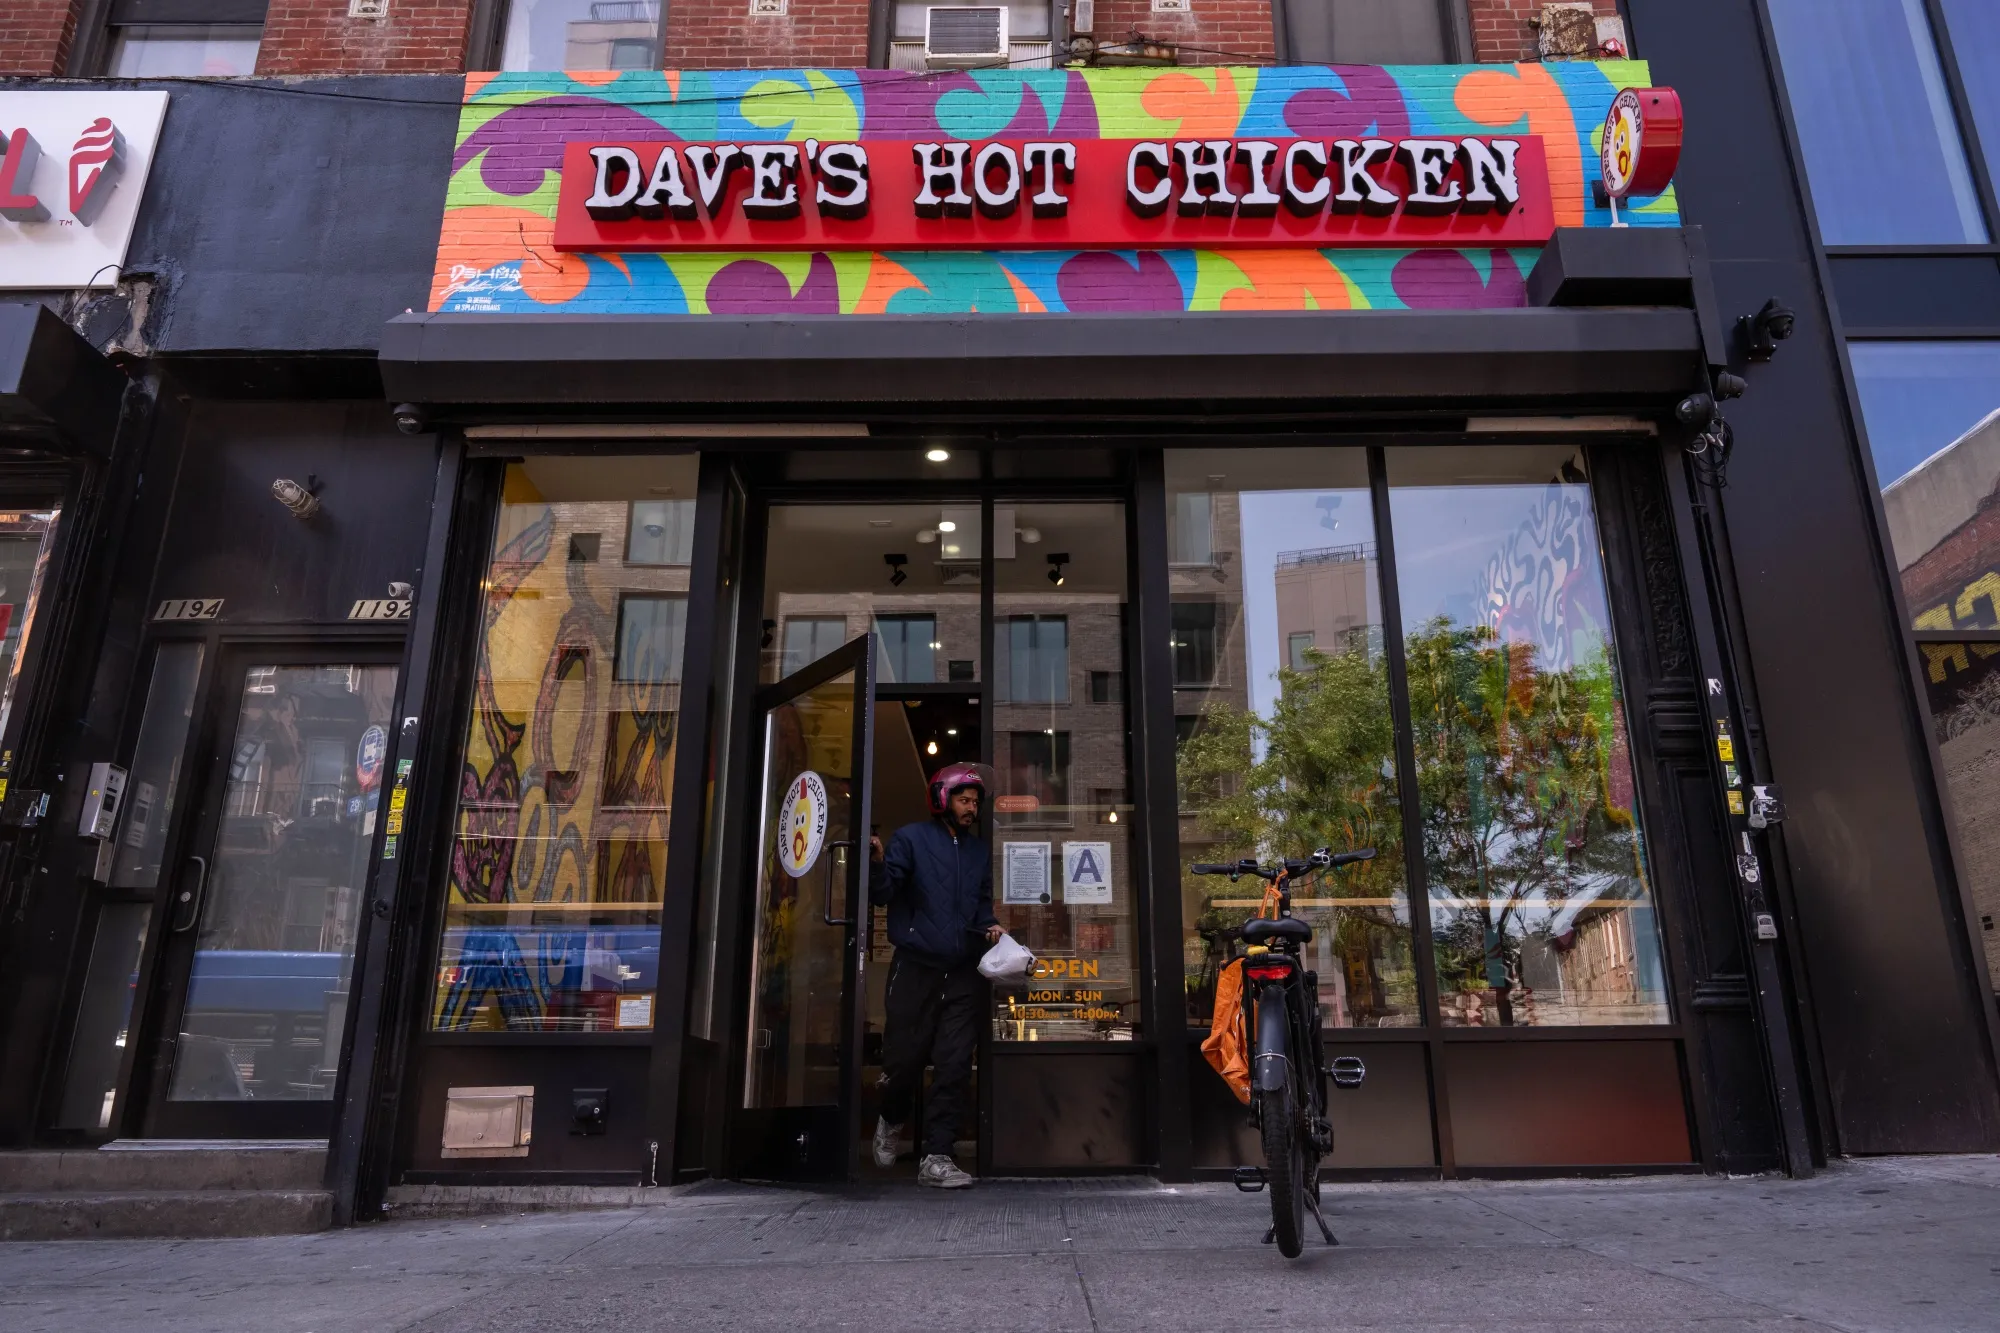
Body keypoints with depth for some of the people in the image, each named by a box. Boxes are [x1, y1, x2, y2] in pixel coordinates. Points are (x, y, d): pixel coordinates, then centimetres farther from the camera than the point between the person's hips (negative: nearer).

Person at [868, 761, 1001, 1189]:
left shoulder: (980, 850, 16)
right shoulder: (911, 838, 0)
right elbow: (883, 894, -8)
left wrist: (989, 925, 1)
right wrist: (878, 865, -28)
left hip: (964, 973, 4)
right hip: (915, 968, -4)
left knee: (955, 1065, 0)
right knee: (904, 1058, 0)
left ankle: (937, 1157, 7)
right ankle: (892, 1121, 32)